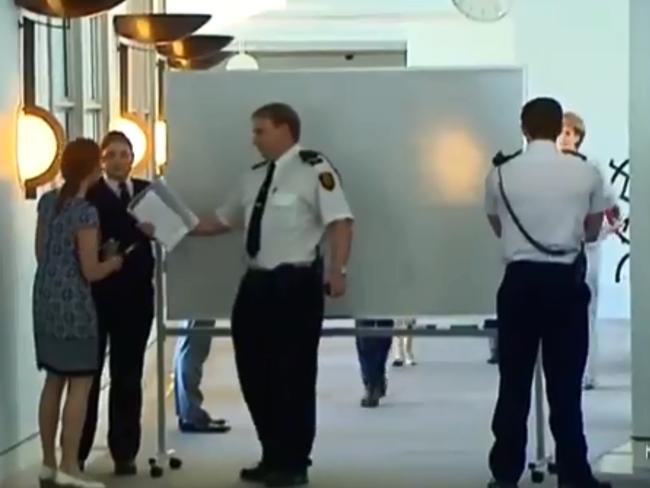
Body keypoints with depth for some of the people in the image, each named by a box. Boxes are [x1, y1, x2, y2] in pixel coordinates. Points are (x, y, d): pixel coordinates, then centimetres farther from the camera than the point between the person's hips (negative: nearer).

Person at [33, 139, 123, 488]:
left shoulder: (47, 201, 5)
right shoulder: (85, 212, -18)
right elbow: (91, 271, -16)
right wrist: (114, 262, 3)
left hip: (45, 300, 8)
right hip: (73, 304, -8)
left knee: (53, 382, 13)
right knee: (79, 385, -2)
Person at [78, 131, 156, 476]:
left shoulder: (148, 191, 12)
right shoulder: (88, 193, -2)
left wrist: (155, 229, -17)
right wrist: (102, 252, -27)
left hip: (135, 293, 4)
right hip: (96, 292, -4)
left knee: (128, 374, 9)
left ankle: (124, 453, 15)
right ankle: (76, 451, 8)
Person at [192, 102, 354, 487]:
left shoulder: (313, 168, -9)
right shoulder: (255, 177, 17)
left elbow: (341, 222, -16)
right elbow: (222, 221, 25)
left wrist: (338, 272, -24)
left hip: (296, 284, -8)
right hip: (256, 284, 9)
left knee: (293, 375, 0)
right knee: (255, 373, 13)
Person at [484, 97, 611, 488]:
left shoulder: (502, 173, -2)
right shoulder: (586, 172, -3)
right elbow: (592, 232, 9)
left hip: (520, 280, 1)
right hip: (566, 281, 0)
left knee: (514, 381, 8)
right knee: (566, 381, 7)